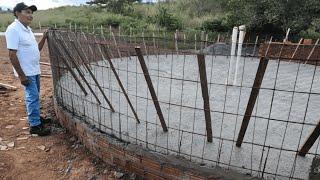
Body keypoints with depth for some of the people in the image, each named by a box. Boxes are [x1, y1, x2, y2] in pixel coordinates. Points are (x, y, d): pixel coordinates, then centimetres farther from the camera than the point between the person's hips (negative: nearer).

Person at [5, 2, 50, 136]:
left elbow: (36, 49, 18)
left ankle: (34, 118, 33)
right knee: (33, 97, -6)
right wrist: (21, 75, -21)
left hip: (35, 70, 9)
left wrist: (44, 38, 5)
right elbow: (12, 55, -20)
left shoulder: (27, 29, 11)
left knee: (33, 96, 18)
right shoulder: (13, 29, -16)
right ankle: (35, 125, 3)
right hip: (26, 72, -9)